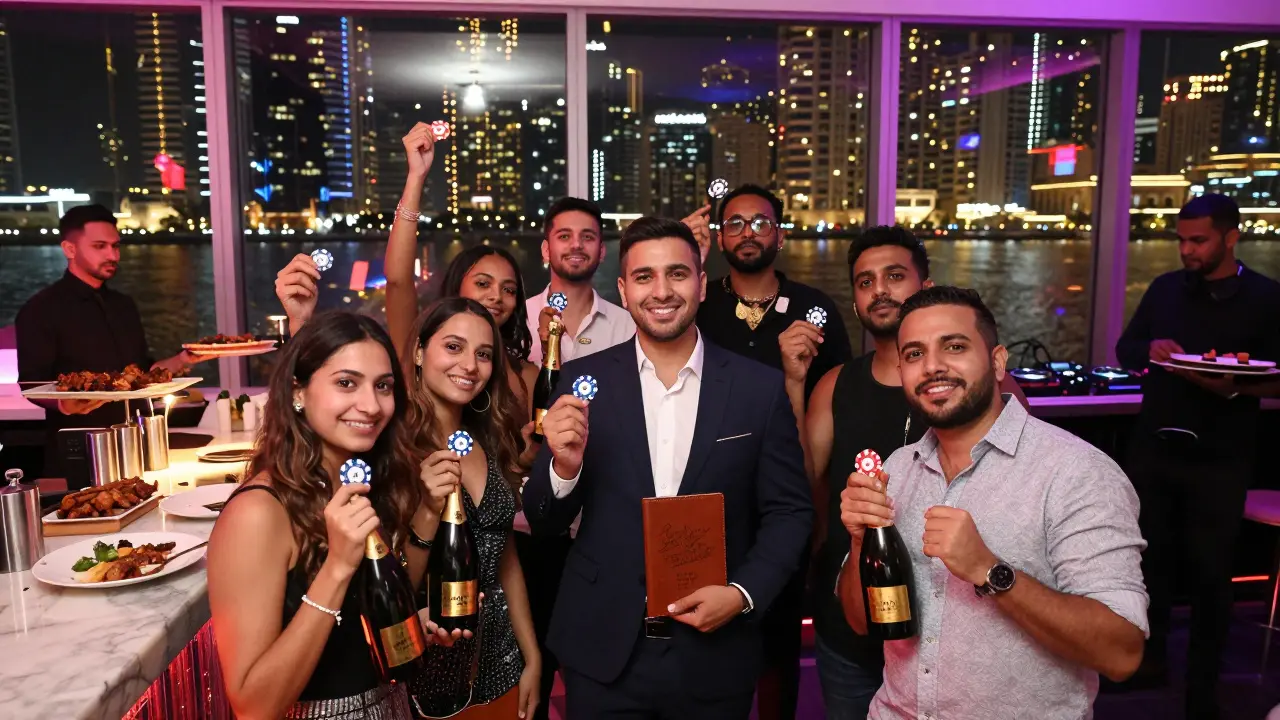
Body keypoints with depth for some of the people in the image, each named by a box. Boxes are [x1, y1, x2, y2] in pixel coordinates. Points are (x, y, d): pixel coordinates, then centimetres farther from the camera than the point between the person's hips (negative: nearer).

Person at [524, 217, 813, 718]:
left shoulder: (761, 389, -4)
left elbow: (789, 511, 2)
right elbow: (544, 522, -1)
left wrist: (742, 594, -12)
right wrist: (565, 466, -20)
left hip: (714, 656, 0)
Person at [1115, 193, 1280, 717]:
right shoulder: (1165, 288, 6)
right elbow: (1124, 349, 12)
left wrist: (1233, 386, -25)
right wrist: (1150, 351, -10)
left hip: (1219, 458, -4)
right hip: (1154, 446, 4)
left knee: (1210, 570, 4)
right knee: (1150, 554, 14)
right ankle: (1150, 657, 31)